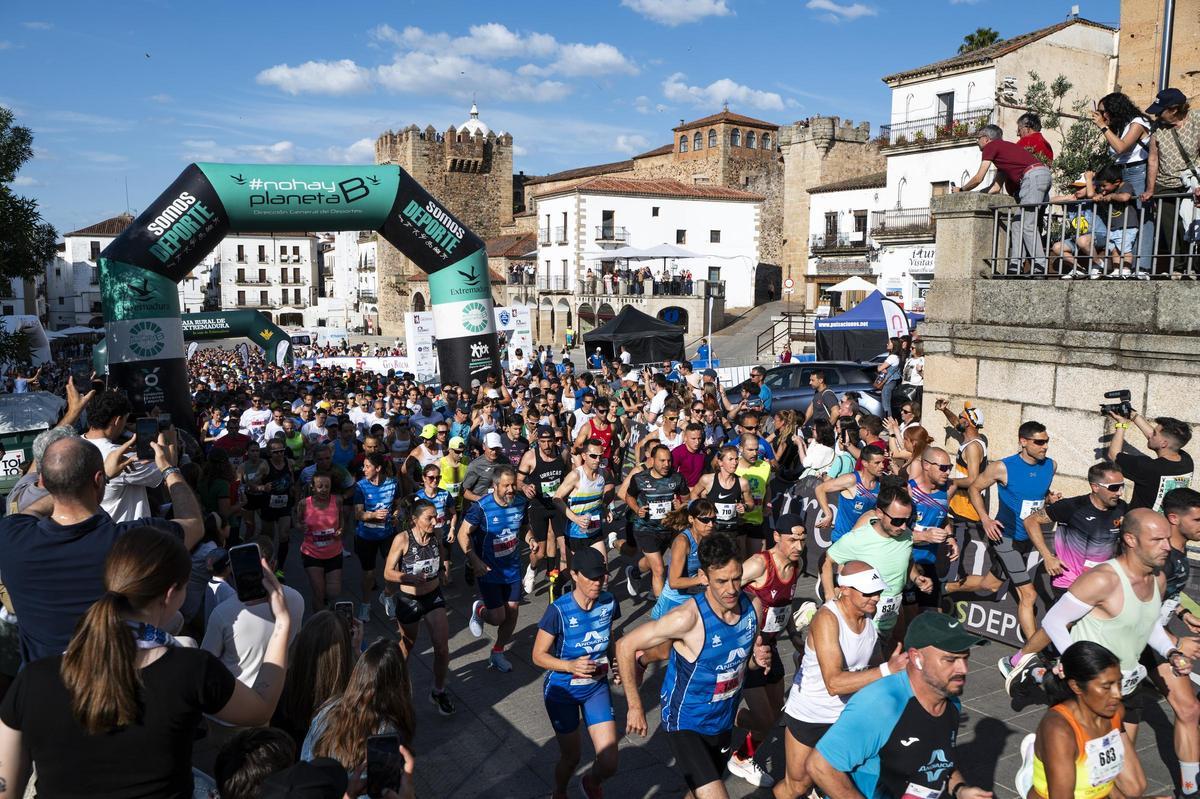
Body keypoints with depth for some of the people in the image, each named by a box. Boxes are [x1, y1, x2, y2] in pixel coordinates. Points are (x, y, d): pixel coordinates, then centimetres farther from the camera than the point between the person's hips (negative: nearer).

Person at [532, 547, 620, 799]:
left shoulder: (609, 603, -11)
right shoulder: (559, 610, -24)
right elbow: (538, 655, -16)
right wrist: (571, 666, -31)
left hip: (596, 687, 3)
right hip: (562, 691, -3)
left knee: (609, 764, -1)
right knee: (571, 757, 14)